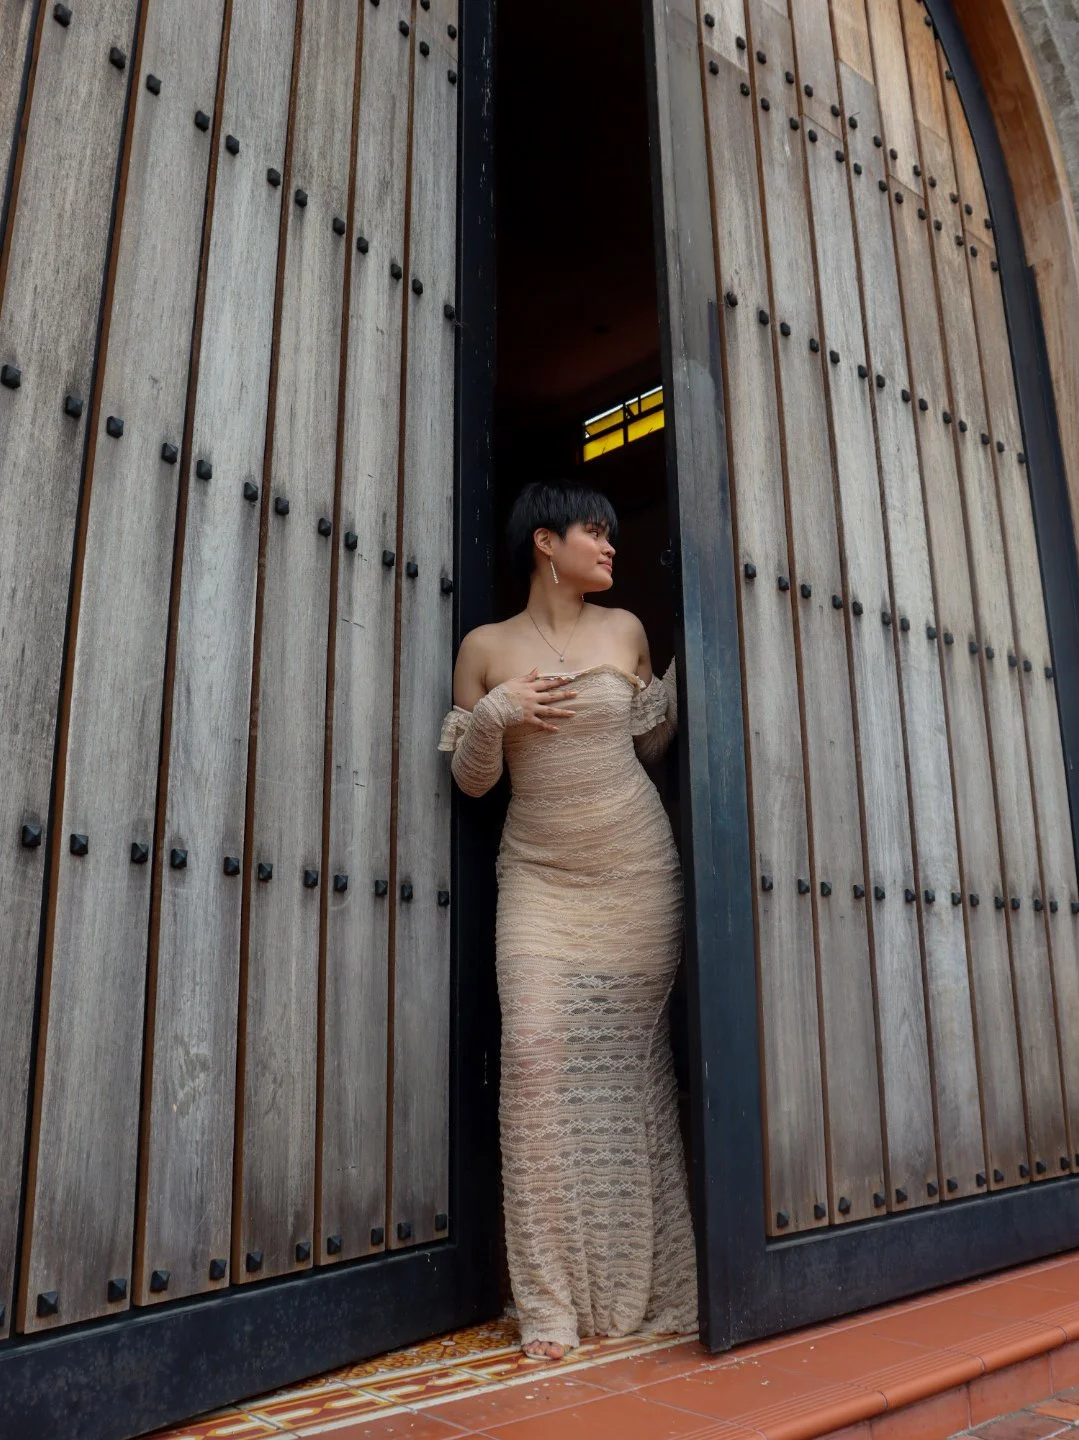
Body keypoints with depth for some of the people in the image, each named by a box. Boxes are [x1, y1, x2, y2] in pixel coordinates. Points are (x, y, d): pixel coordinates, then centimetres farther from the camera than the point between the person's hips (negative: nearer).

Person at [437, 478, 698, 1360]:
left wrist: (686, 668, 8)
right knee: (537, 1050, -12)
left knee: (629, 1061, 1)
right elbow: (469, 778, 6)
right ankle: (553, 1305, -1)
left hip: (637, 873, 1)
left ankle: (643, 1287, 15)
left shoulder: (626, 631, 9)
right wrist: (495, 715, -12)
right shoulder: (487, 647, 4)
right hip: (540, 878, -1)